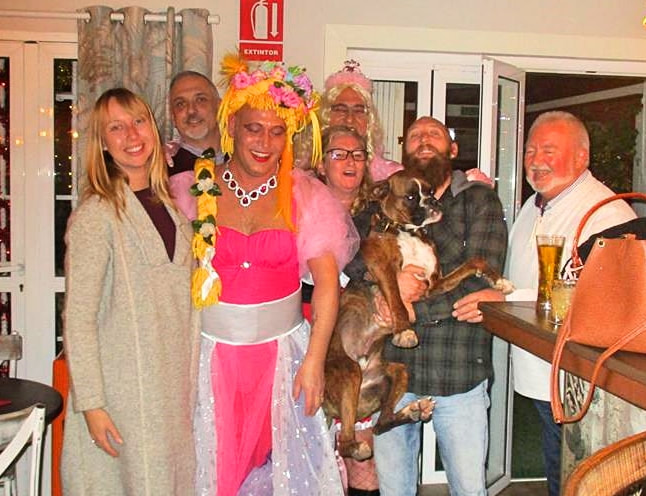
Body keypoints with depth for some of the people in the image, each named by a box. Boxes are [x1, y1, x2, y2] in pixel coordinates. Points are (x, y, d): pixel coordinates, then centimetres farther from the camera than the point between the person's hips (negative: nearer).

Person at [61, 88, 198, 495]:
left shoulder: (171, 205, 7)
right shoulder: (96, 214, -13)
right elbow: (78, 318, -14)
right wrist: (90, 402, -16)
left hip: (176, 385, 6)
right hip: (122, 388, -6)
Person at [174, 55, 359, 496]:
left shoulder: (305, 195, -3)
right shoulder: (195, 191, -2)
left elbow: (327, 281, -5)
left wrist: (314, 361, -9)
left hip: (282, 353, 0)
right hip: (211, 354, 0)